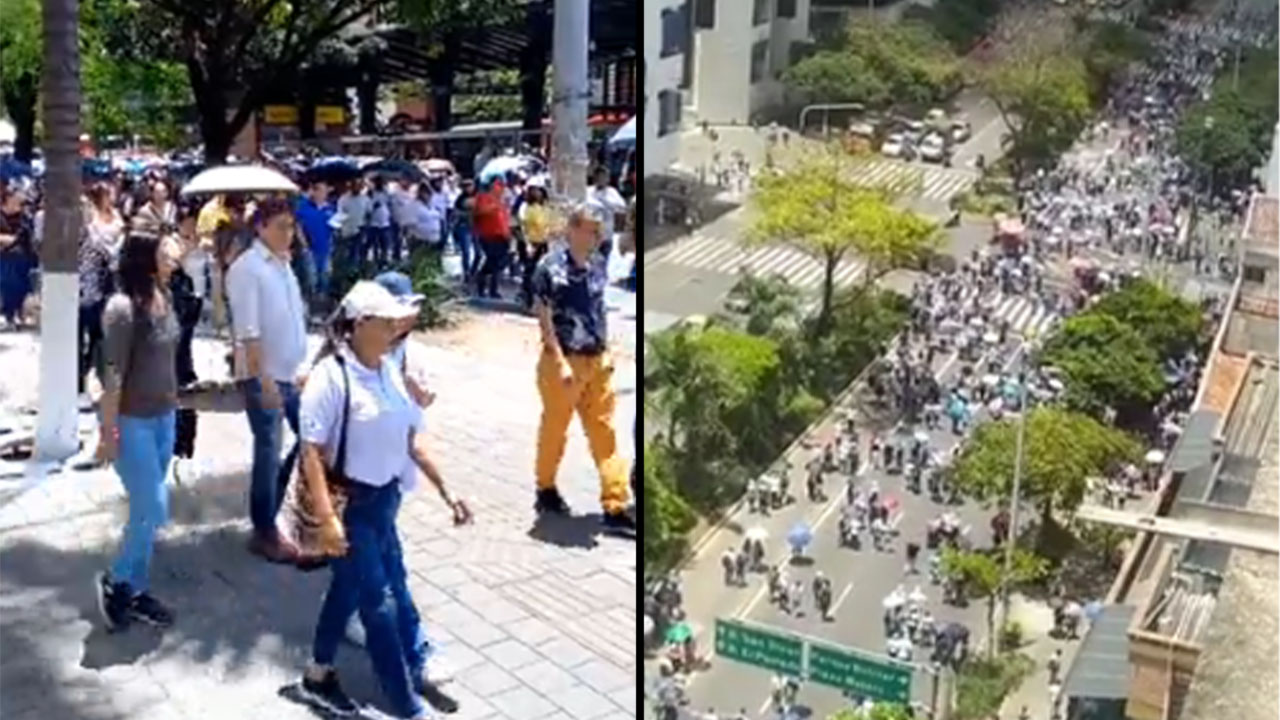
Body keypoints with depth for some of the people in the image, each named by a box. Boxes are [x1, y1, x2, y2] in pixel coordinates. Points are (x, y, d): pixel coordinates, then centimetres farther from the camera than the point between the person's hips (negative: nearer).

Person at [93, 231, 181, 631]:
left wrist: (172, 406, 15)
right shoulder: (122, 308, -19)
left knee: (146, 510, 14)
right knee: (153, 510, -3)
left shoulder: (164, 299, 2)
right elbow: (114, 374, -18)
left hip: (163, 417, 7)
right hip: (132, 421, -7)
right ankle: (116, 581, 18)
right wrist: (108, 432, -16)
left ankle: (135, 590, 26)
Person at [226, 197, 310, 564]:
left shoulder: (283, 264, 11)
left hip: (291, 374, 8)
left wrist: (299, 367, 15)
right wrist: (265, 378, -22)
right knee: (269, 455, 0)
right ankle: (265, 533, 14)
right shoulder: (246, 268, -13)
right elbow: (248, 331, -18)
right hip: (263, 378, -8)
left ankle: (270, 508, 27)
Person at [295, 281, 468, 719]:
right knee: (379, 602, -1)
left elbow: (411, 437, 9)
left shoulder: (390, 371, 1)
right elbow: (311, 451, -20)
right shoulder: (331, 374, -20)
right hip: (349, 503, -7)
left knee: (350, 588, 20)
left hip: (384, 497, 7)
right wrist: (326, 517, -25)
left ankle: (319, 676, 39)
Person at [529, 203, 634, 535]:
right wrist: (560, 362, -19)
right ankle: (546, 489, 33)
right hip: (564, 361, -6)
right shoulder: (551, 266, -14)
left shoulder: (598, 264, 5)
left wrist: (606, 351, 11)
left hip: (596, 361, 6)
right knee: (554, 429, 11)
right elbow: (544, 318, -15)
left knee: (605, 432, 4)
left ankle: (615, 507, 6)